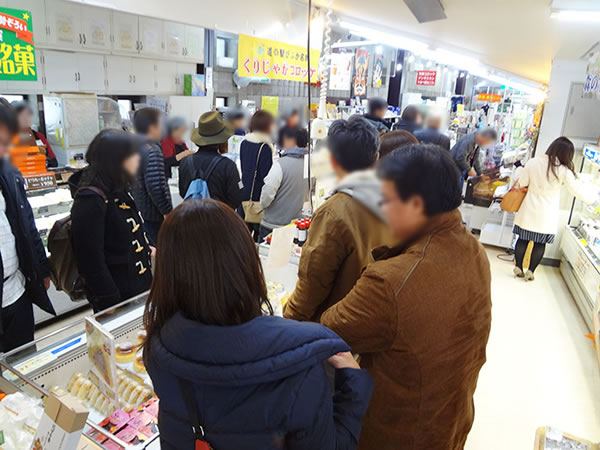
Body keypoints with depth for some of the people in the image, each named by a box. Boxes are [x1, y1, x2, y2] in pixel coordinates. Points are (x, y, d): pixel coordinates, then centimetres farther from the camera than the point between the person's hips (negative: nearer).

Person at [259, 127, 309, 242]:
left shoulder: (281, 164, -18)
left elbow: (267, 196, -18)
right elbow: (307, 197, 10)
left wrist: (263, 204, 3)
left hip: (273, 225, -6)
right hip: (295, 225, 6)